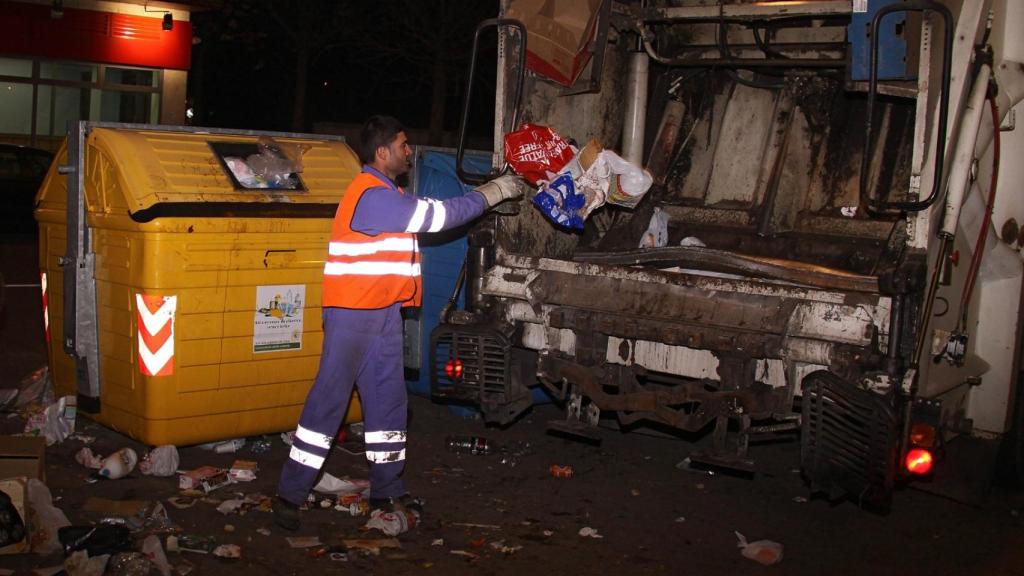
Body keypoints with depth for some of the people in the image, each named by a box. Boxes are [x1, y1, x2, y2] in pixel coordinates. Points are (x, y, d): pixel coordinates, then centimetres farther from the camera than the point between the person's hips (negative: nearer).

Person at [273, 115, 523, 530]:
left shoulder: (386, 193, 16)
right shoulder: (372, 196, -17)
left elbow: (433, 215, 19)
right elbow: (437, 215, -16)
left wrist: (490, 193, 13)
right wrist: (493, 192, -8)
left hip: (384, 314, 10)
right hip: (352, 315, -10)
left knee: (388, 399, 11)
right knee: (329, 401, -6)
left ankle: (387, 490, 21)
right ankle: (289, 495, 1)